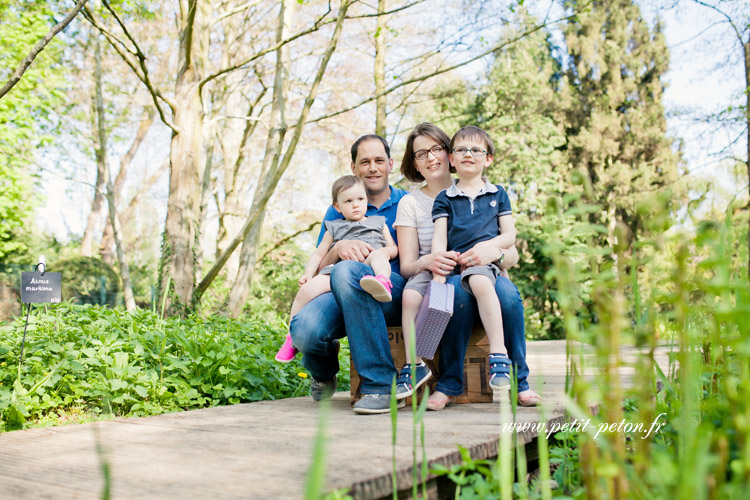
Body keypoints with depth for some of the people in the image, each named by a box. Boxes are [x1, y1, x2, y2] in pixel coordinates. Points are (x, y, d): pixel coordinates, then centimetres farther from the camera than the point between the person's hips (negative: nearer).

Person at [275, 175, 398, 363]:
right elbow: (318, 254, 25)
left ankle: (383, 283, -59)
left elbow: (394, 248, 24)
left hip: (367, 268, 0)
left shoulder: (378, 222, 29)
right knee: (308, 289, -24)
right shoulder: (334, 229, 28)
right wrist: (308, 274, 6)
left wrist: (387, 251, -1)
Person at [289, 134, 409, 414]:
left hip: (396, 293, -2)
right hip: (342, 294, 2)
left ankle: (379, 385, -31)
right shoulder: (339, 211, 23)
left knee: (347, 271, -38)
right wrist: (339, 248, -7)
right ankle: (324, 370, 9)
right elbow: (319, 266, 16)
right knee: (304, 329, -32)